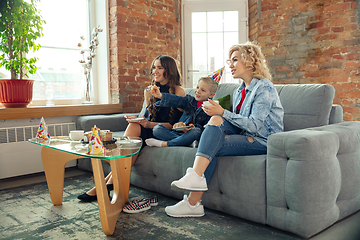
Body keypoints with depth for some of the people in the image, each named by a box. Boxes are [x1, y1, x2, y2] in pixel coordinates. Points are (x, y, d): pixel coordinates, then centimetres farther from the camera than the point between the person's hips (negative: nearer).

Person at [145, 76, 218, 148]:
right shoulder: (189, 100, 9)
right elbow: (176, 100, -9)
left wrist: (195, 127, -25)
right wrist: (160, 96, -27)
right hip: (177, 132, 4)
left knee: (197, 131, -37)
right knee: (157, 128, -13)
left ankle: (163, 144, -27)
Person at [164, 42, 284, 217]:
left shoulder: (264, 87, -9)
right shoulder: (238, 92, 16)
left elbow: (255, 125, -18)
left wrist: (222, 112, -19)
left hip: (264, 142, -7)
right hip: (246, 136, 7)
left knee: (213, 146, -24)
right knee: (216, 120, -19)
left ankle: (193, 202, -27)